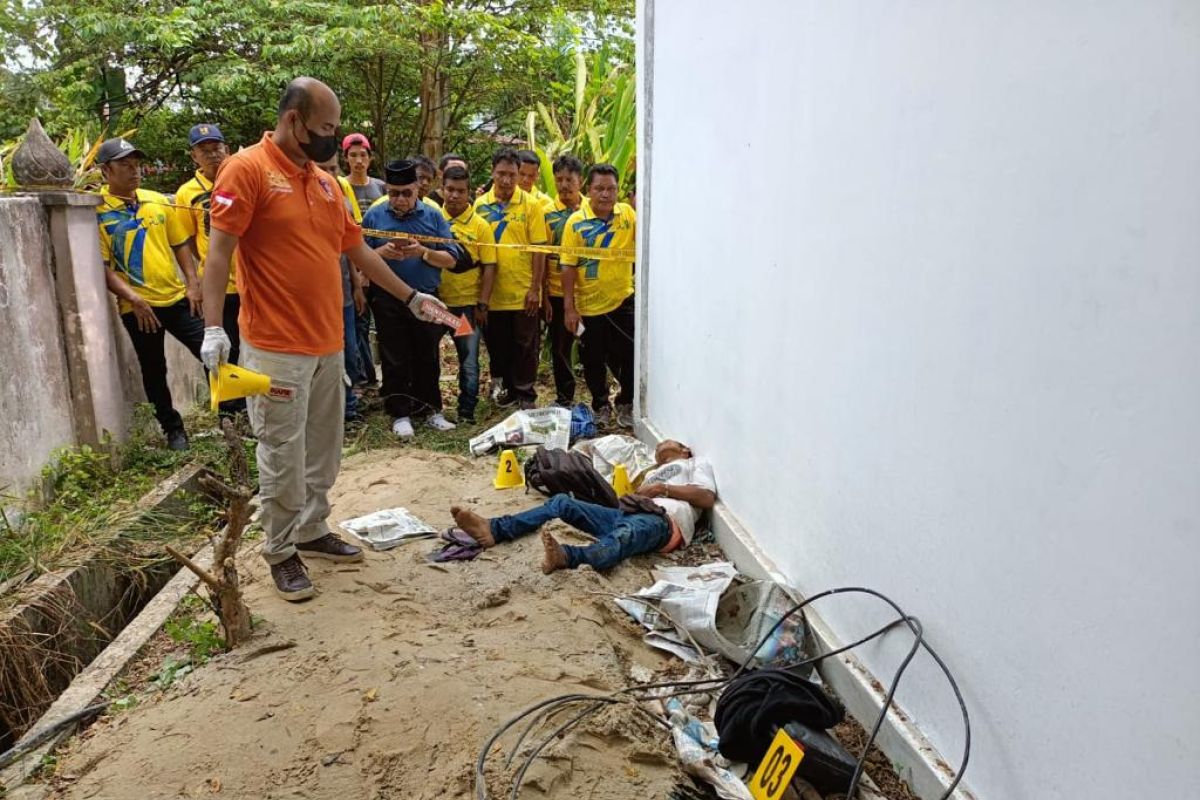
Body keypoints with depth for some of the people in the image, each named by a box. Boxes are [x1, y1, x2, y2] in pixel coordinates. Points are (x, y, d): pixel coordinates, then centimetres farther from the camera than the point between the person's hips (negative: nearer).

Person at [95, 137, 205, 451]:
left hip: (177, 297, 3)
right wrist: (132, 297, -18)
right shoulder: (97, 211, -6)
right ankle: (173, 429, 24)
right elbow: (101, 265, -9)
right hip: (138, 307, -3)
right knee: (153, 372, 9)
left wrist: (192, 284, 0)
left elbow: (180, 245, 10)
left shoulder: (158, 201, 6)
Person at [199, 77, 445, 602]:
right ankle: (281, 551, 16)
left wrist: (410, 296, 22)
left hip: (328, 342, 7)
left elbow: (358, 251, 21)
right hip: (277, 346, -7)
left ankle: (312, 531, 30)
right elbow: (219, 252, -12)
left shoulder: (325, 182, 15)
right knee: (283, 453, 1)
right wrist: (213, 327, -21)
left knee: (323, 447, 15)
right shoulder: (247, 170, -7)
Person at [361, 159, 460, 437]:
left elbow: (451, 259, -1)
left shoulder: (433, 216, 3)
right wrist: (382, 252, -18)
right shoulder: (374, 215, 1)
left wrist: (424, 252, -18)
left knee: (428, 359, 10)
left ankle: (431, 409, 23)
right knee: (395, 361, 5)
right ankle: (400, 414, 16)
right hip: (388, 302, -1)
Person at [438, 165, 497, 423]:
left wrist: (482, 304, -9)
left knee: (468, 360, 4)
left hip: (467, 304, -2)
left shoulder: (480, 225, -3)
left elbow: (489, 267, -4)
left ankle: (467, 411, 16)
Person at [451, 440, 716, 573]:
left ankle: (566, 556, -74)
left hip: (662, 521, -7)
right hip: (630, 514, 7)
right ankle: (495, 530, -24)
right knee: (562, 503, -10)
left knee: (622, 537, -42)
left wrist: (663, 488, -2)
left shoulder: (697, 463, 27)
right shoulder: (653, 472, 45)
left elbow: (707, 498, 4)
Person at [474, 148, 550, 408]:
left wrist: (535, 288, -11)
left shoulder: (531, 205, -4)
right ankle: (509, 388, 28)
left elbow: (539, 249, -5)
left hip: (523, 292, -3)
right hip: (493, 292, 3)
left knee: (525, 345, 6)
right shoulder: (480, 205, 4)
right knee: (498, 345, 12)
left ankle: (526, 394, 19)